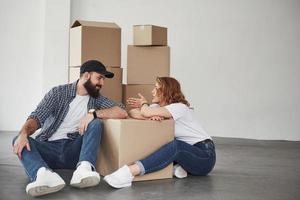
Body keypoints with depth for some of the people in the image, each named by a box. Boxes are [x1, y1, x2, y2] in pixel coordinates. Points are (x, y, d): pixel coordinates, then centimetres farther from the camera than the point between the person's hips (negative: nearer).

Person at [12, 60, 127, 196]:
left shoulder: (97, 99, 11)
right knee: (19, 141, -26)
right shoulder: (59, 92, 5)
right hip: (49, 148, -1)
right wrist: (23, 133, -28)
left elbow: (122, 112, -3)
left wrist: (93, 113, -16)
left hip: (73, 150, 1)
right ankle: (43, 175, -54)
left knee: (96, 123, -21)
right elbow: (37, 117, -6)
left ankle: (83, 169, -44)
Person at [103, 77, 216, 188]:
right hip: (183, 151, 8)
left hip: (204, 155, -8)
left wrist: (143, 103, -7)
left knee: (176, 145, -38)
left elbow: (147, 112, -30)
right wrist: (151, 116, -26)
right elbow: (132, 113, -8)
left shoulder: (180, 107, -17)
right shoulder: (158, 106, 6)